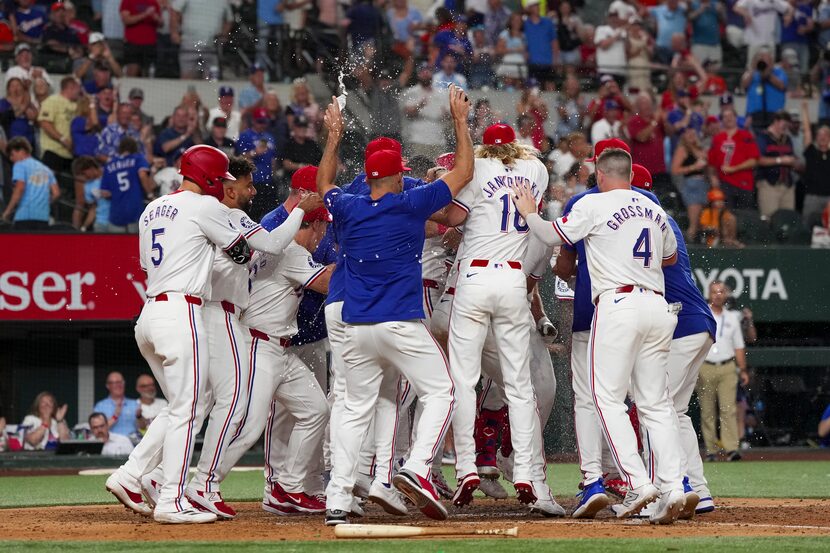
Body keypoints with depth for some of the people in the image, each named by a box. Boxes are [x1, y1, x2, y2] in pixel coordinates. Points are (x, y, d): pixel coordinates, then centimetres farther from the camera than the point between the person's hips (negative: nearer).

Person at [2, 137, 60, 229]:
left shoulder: (20, 165, 2)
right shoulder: (45, 169, 21)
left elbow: (20, 188, -12)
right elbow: (56, 193, 12)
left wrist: (8, 211, -6)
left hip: (24, 215, -6)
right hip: (43, 217, 6)